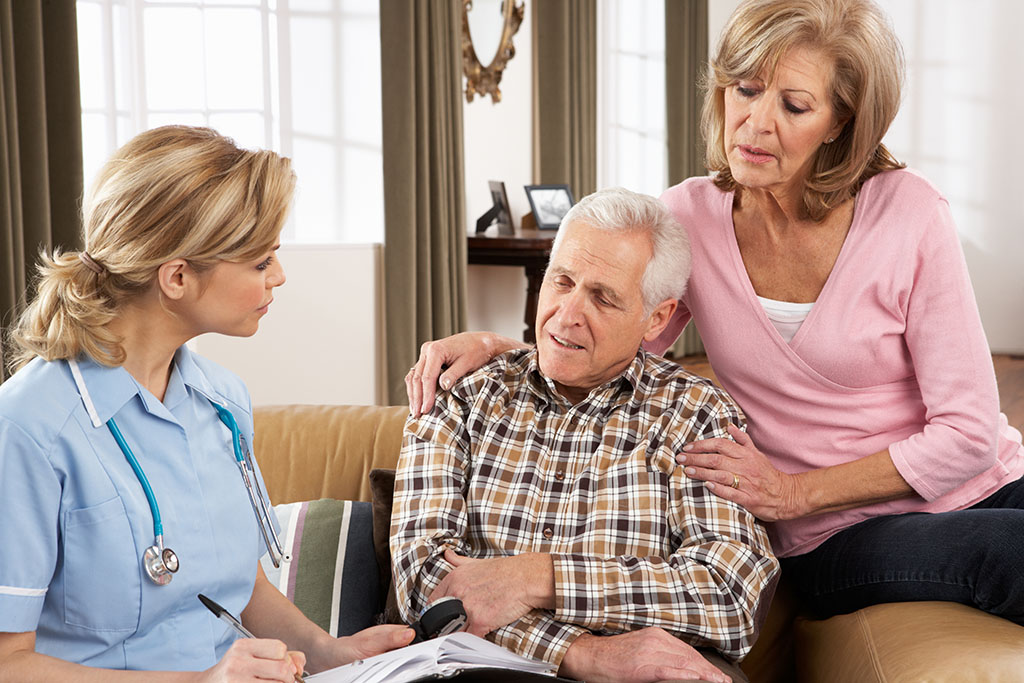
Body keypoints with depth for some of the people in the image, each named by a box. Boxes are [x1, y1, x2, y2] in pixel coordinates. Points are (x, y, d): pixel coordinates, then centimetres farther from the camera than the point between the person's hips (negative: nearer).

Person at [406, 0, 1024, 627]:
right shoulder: (688, 217, -2)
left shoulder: (909, 213, -11)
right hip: (835, 539, -1)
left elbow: (967, 433, -10)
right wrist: (491, 346, -12)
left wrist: (794, 493, -16)